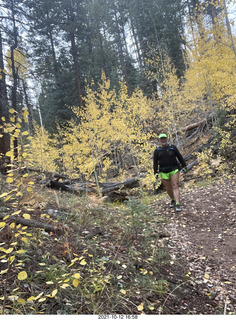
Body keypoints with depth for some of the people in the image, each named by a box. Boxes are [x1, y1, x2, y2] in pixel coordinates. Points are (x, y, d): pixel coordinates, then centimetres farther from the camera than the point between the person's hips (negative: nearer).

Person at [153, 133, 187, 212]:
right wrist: (156, 173, -2)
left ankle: (178, 204, -15)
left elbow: (180, 157, 6)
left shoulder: (172, 147, 0)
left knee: (175, 186, -11)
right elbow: (155, 162, 3)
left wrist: (184, 166, 8)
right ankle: (173, 200, 36)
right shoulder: (157, 150, 2)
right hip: (164, 172, 2)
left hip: (174, 170, -2)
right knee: (168, 188, 10)